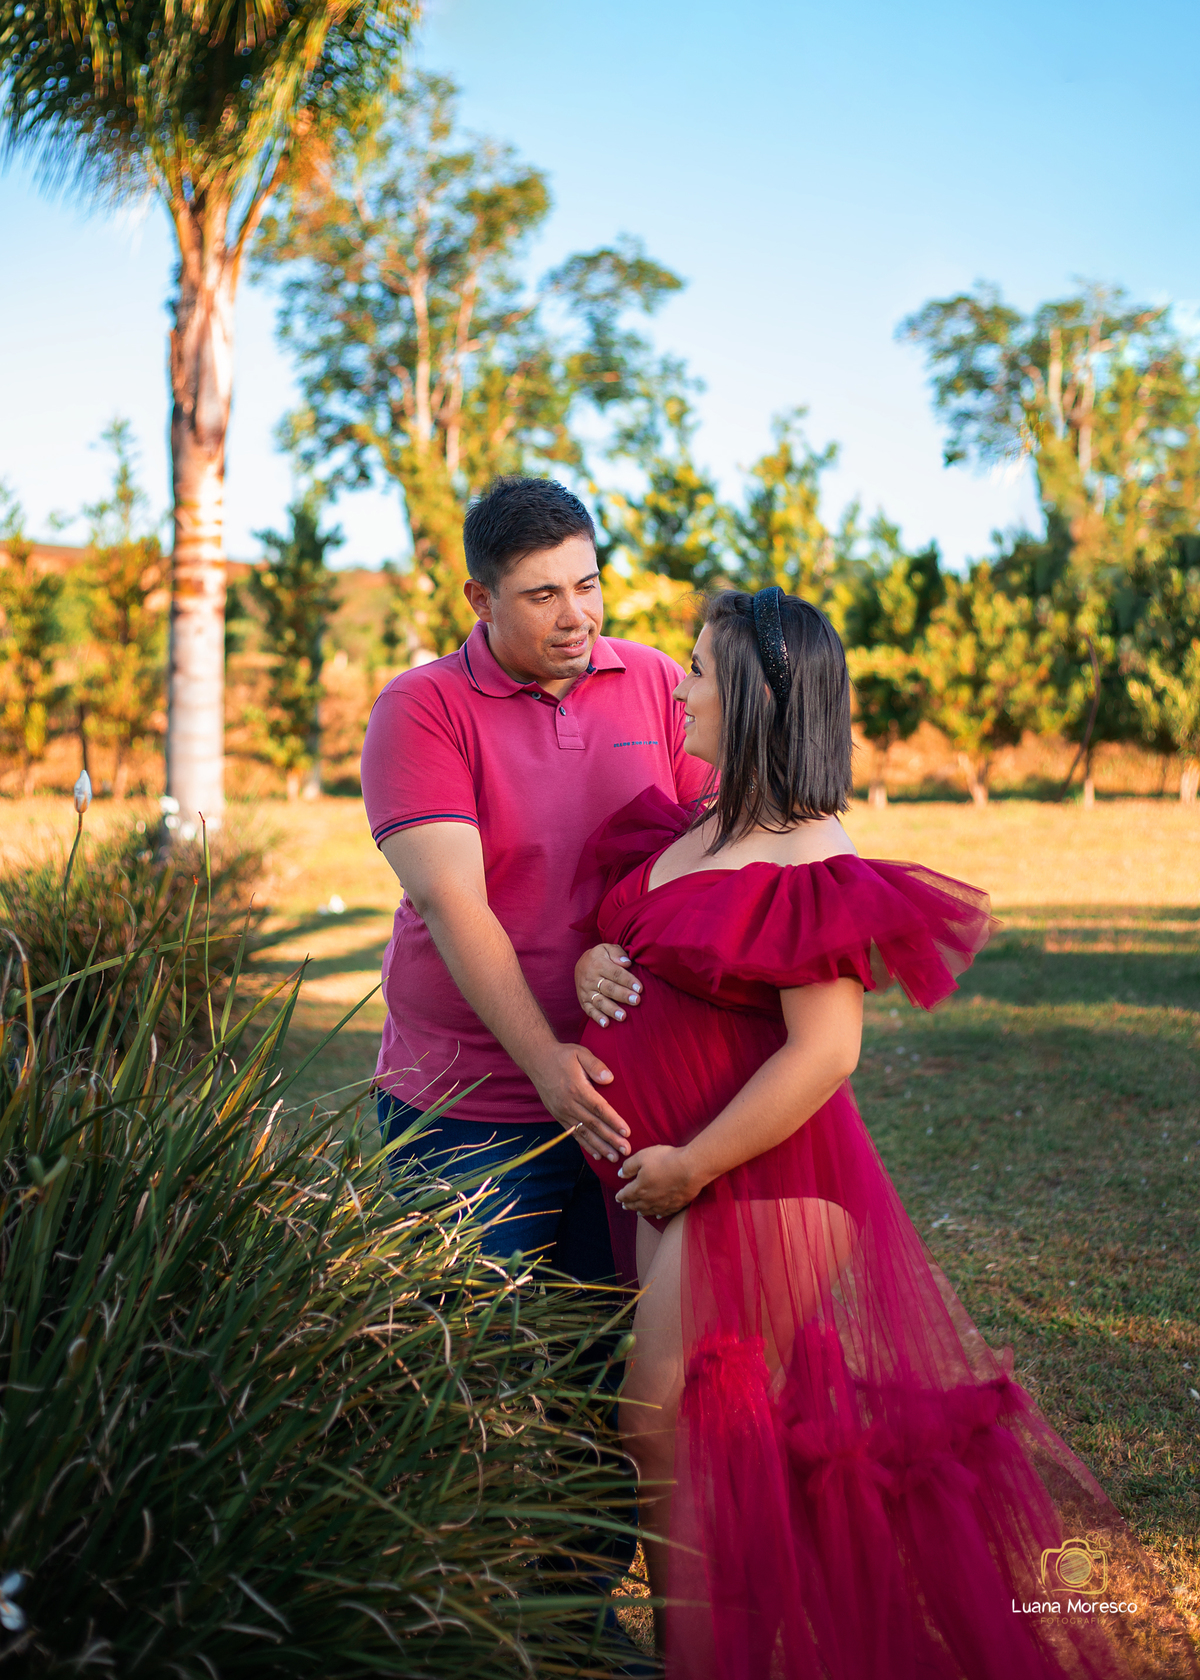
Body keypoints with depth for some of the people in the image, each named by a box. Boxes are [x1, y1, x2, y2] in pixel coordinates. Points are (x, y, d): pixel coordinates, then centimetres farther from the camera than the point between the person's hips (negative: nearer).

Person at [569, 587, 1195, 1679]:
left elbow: (823, 1054, -23)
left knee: (666, 1425, -3)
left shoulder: (808, 861, -19)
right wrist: (592, 962, -1)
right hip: (666, 1173, 9)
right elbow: (624, 934, 23)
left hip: (752, 1179, -9)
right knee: (738, 1421, 18)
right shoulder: (691, 829, 9)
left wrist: (689, 1167, -19)